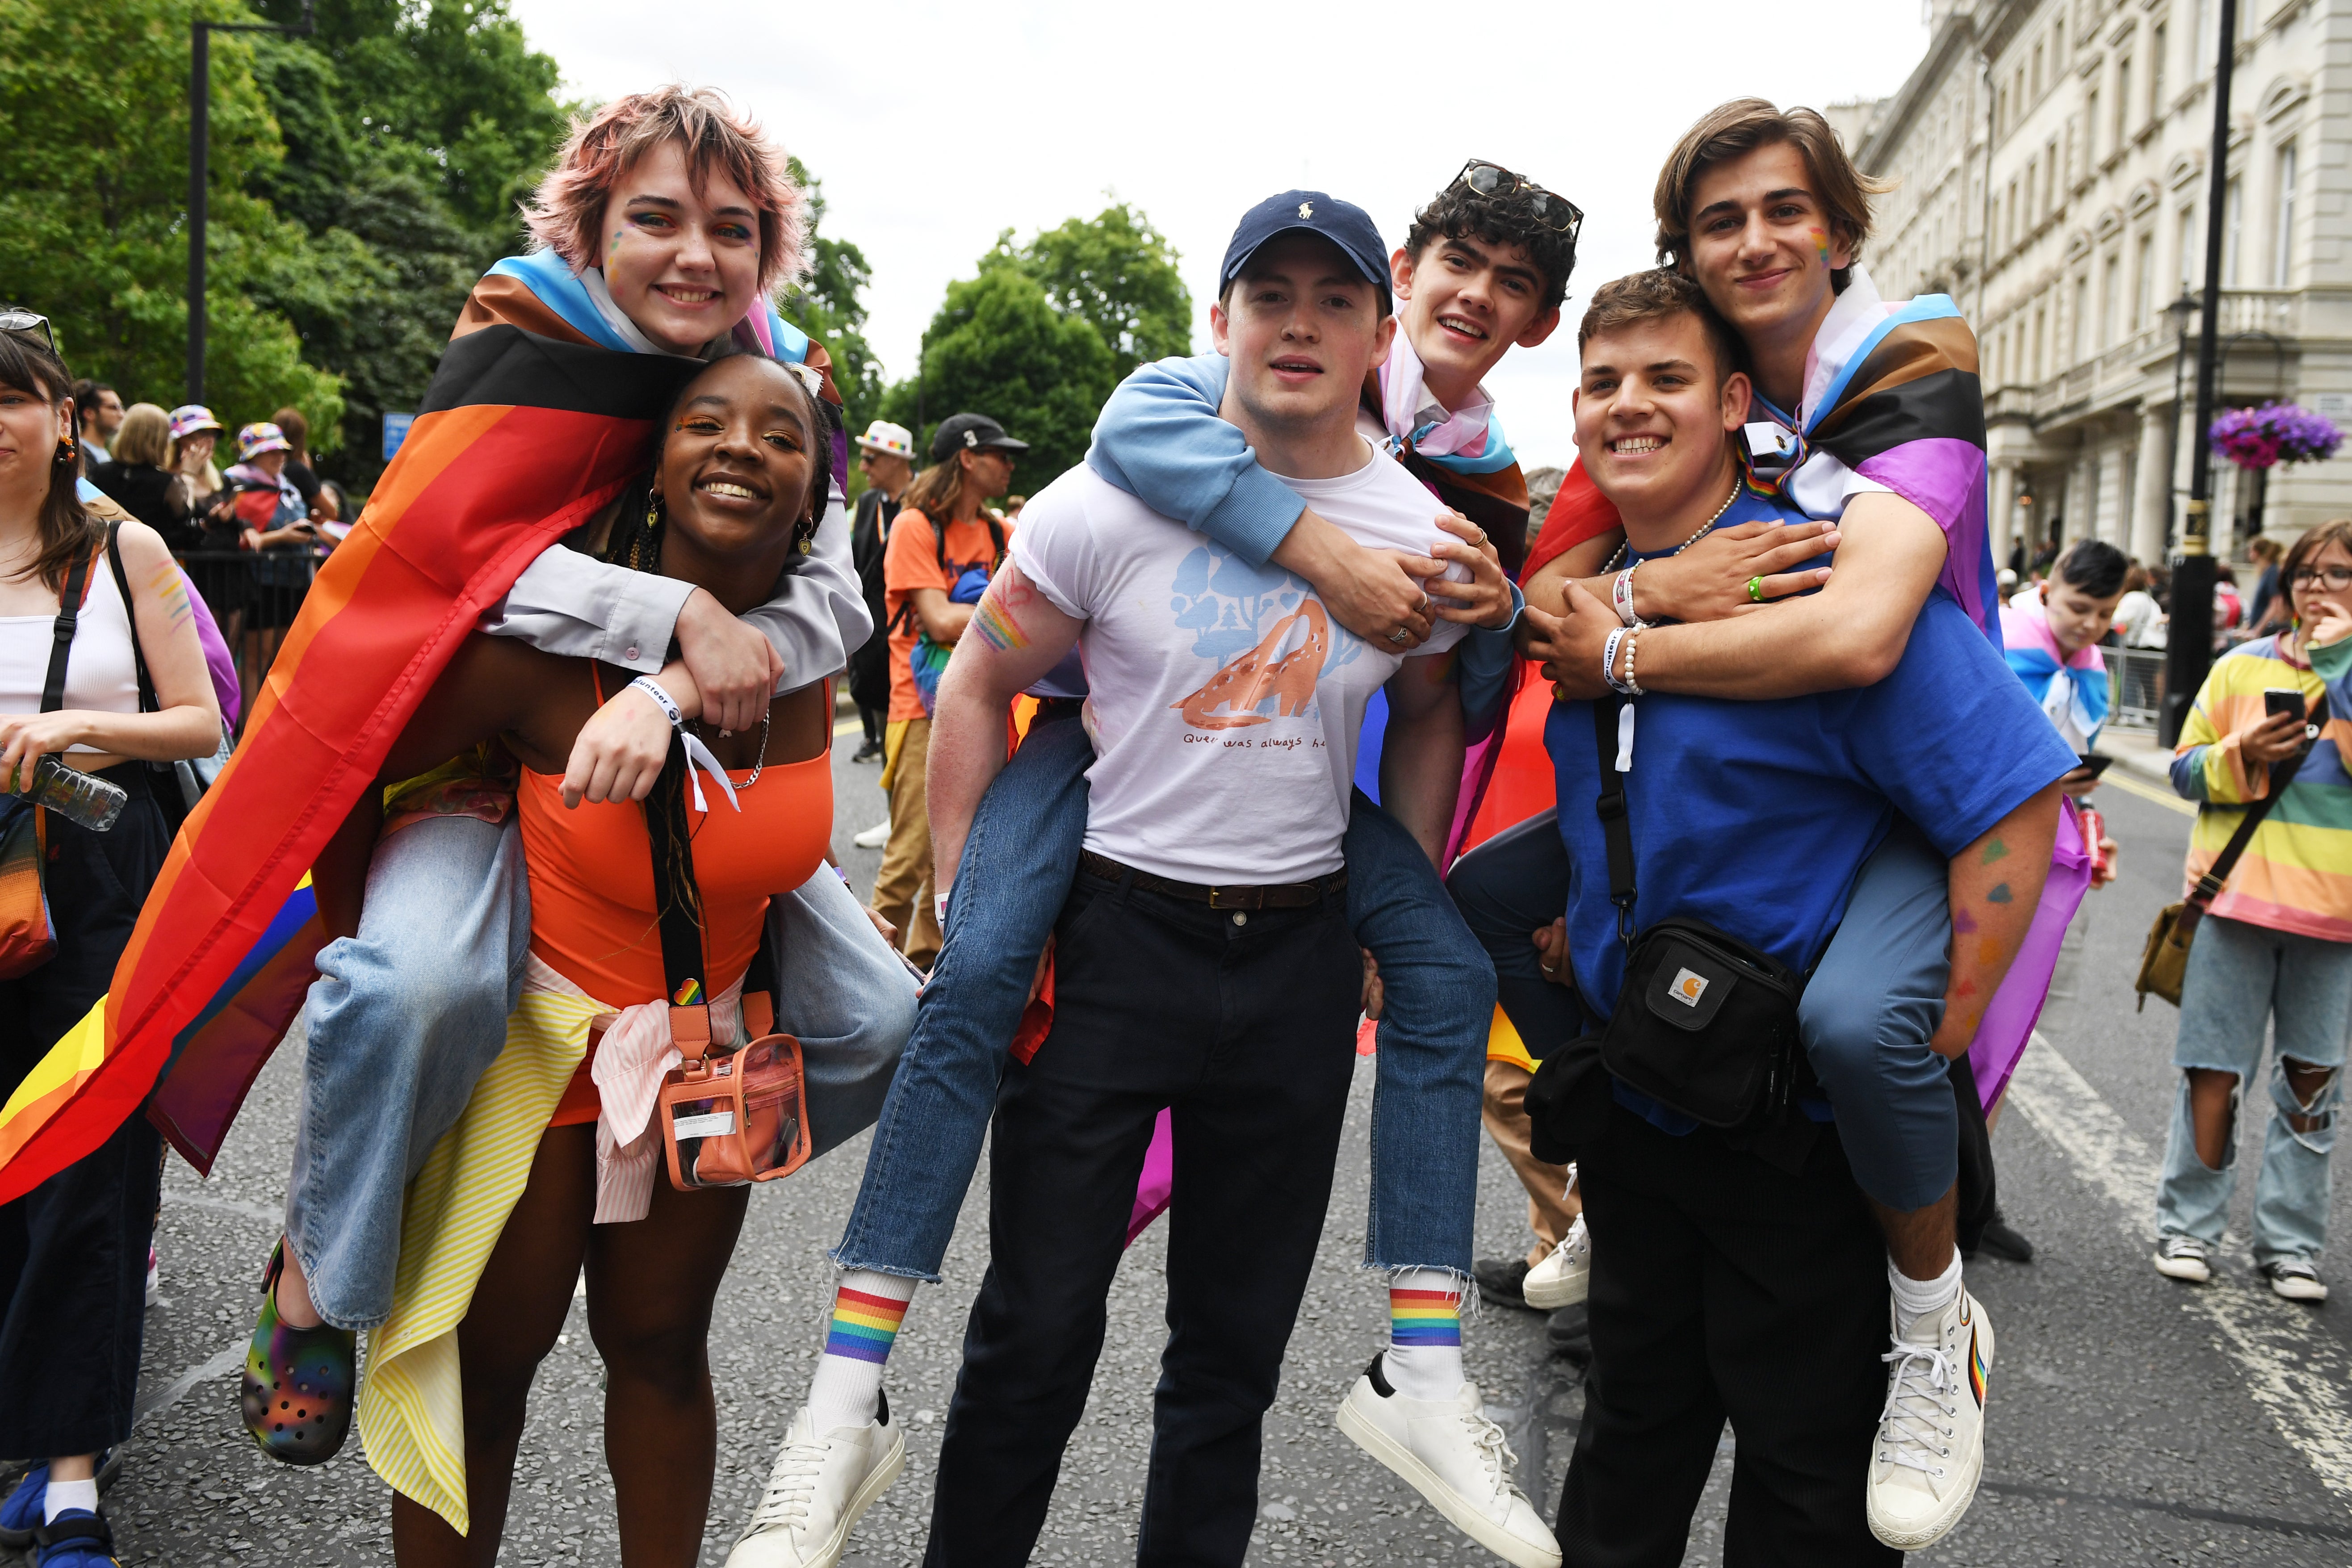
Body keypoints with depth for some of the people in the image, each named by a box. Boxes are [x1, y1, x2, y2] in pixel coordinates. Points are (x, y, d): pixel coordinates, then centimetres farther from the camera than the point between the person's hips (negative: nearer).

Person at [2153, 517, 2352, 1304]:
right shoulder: (2243, 666, 7)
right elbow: (2185, 768, 8)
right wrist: (2243, 754, -12)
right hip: (2238, 893, 0)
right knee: (2214, 1069, 2)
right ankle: (2188, 1226, 15)